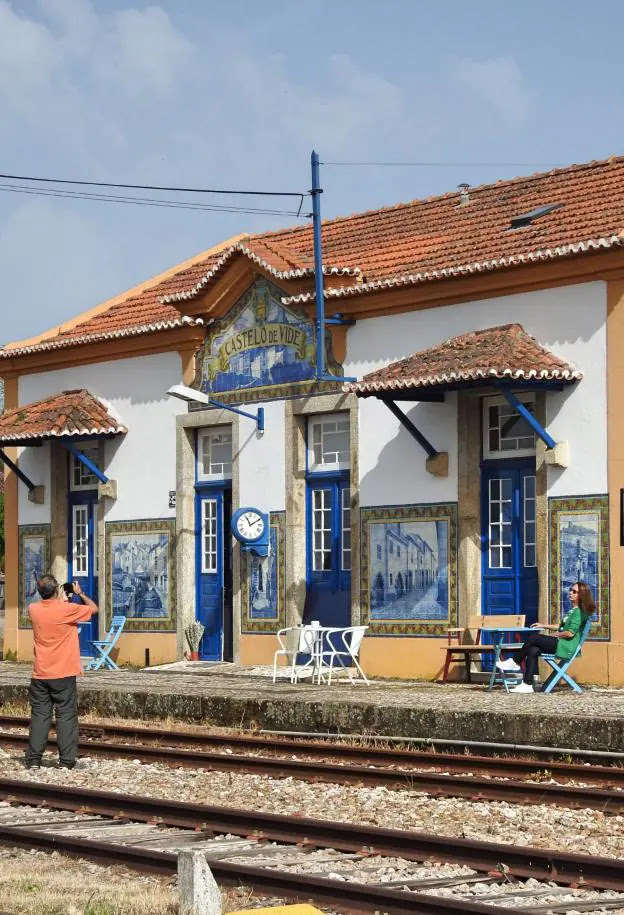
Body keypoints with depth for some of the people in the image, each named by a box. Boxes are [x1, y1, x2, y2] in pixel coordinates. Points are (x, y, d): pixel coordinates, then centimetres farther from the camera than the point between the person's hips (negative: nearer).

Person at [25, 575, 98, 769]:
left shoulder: (33, 609, -1)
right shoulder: (67, 609, -14)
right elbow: (94, 608, 0)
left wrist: (61, 600, 23)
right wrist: (80, 593, 13)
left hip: (40, 675, 4)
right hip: (64, 674, -4)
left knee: (39, 715, 9)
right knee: (66, 715, 2)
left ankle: (33, 760, 8)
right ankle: (66, 761, 0)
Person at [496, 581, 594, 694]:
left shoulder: (578, 612, -10)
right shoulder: (572, 611, 21)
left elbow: (570, 633, -19)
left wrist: (556, 635, -4)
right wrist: (544, 626, 23)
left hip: (567, 647, -9)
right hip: (561, 644, 9)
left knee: (532, 638, -17)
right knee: (533, 650, -11)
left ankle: (515, 662, 1)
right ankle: (527, 685, -15)